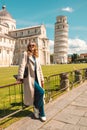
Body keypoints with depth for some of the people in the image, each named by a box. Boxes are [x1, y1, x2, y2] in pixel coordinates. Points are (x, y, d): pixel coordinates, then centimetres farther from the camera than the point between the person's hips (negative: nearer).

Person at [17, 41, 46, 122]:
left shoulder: (36, 56, 17)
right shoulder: (25, 54, -1)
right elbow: (22, 65, -11)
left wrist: (42, 79, 17)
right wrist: (20, 77, -21)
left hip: (37, 78, 6)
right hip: (29, 78, -6)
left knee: (39, 95, 6)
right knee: (41, 92, -17)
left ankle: (41, 114, 20)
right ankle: (36, 107, 10)